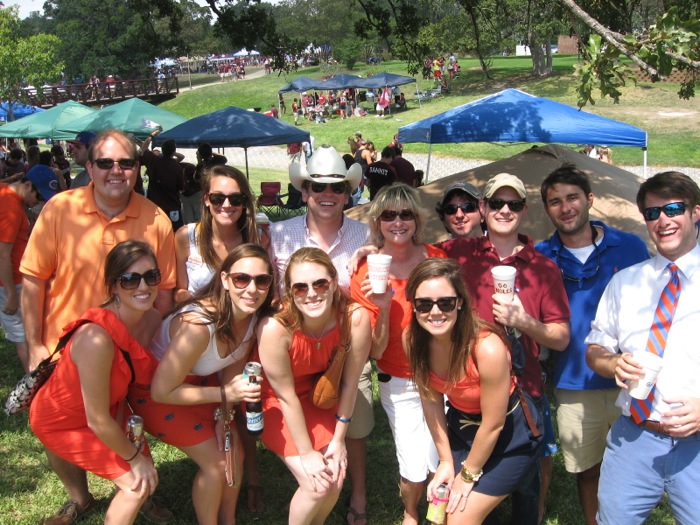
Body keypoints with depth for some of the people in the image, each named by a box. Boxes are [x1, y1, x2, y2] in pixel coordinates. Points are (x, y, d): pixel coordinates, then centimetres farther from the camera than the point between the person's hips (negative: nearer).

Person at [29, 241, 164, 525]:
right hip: (63, 420, -6)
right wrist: (135, 456, -14)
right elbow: (97, 421, -28)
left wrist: (126, 422, -10)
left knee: (146, 476, 7)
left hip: (110, 408, 6)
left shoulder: (152, 320, -16)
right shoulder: (96, 338, -38)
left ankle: (80, 501, 33)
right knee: (138, 486, -7)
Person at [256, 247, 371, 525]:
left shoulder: (355, 318, -27)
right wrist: (307, 452, -13)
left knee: (335, 480, -3)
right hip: (276, 402, -3)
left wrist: (339, 439, -4)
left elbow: (350, 382, -13)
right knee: (317, 487, -11)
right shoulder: (275, 328, -35)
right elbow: (286, 396, -22)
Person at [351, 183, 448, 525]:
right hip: (400, 385, -2)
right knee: (415, 469, -1)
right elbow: (376, 350, -10)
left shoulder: (437, 259, -6)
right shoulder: (365, 274, -11)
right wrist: (384, 308, -26)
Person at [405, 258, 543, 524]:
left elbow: (493, 425, -23)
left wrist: (468, 474, -9)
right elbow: (431, 400, -5)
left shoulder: (488, 348, -35)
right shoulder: (414, 339, -18)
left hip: (509, 435, -5)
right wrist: (446, 461, 0)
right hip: (461, 426, 5)